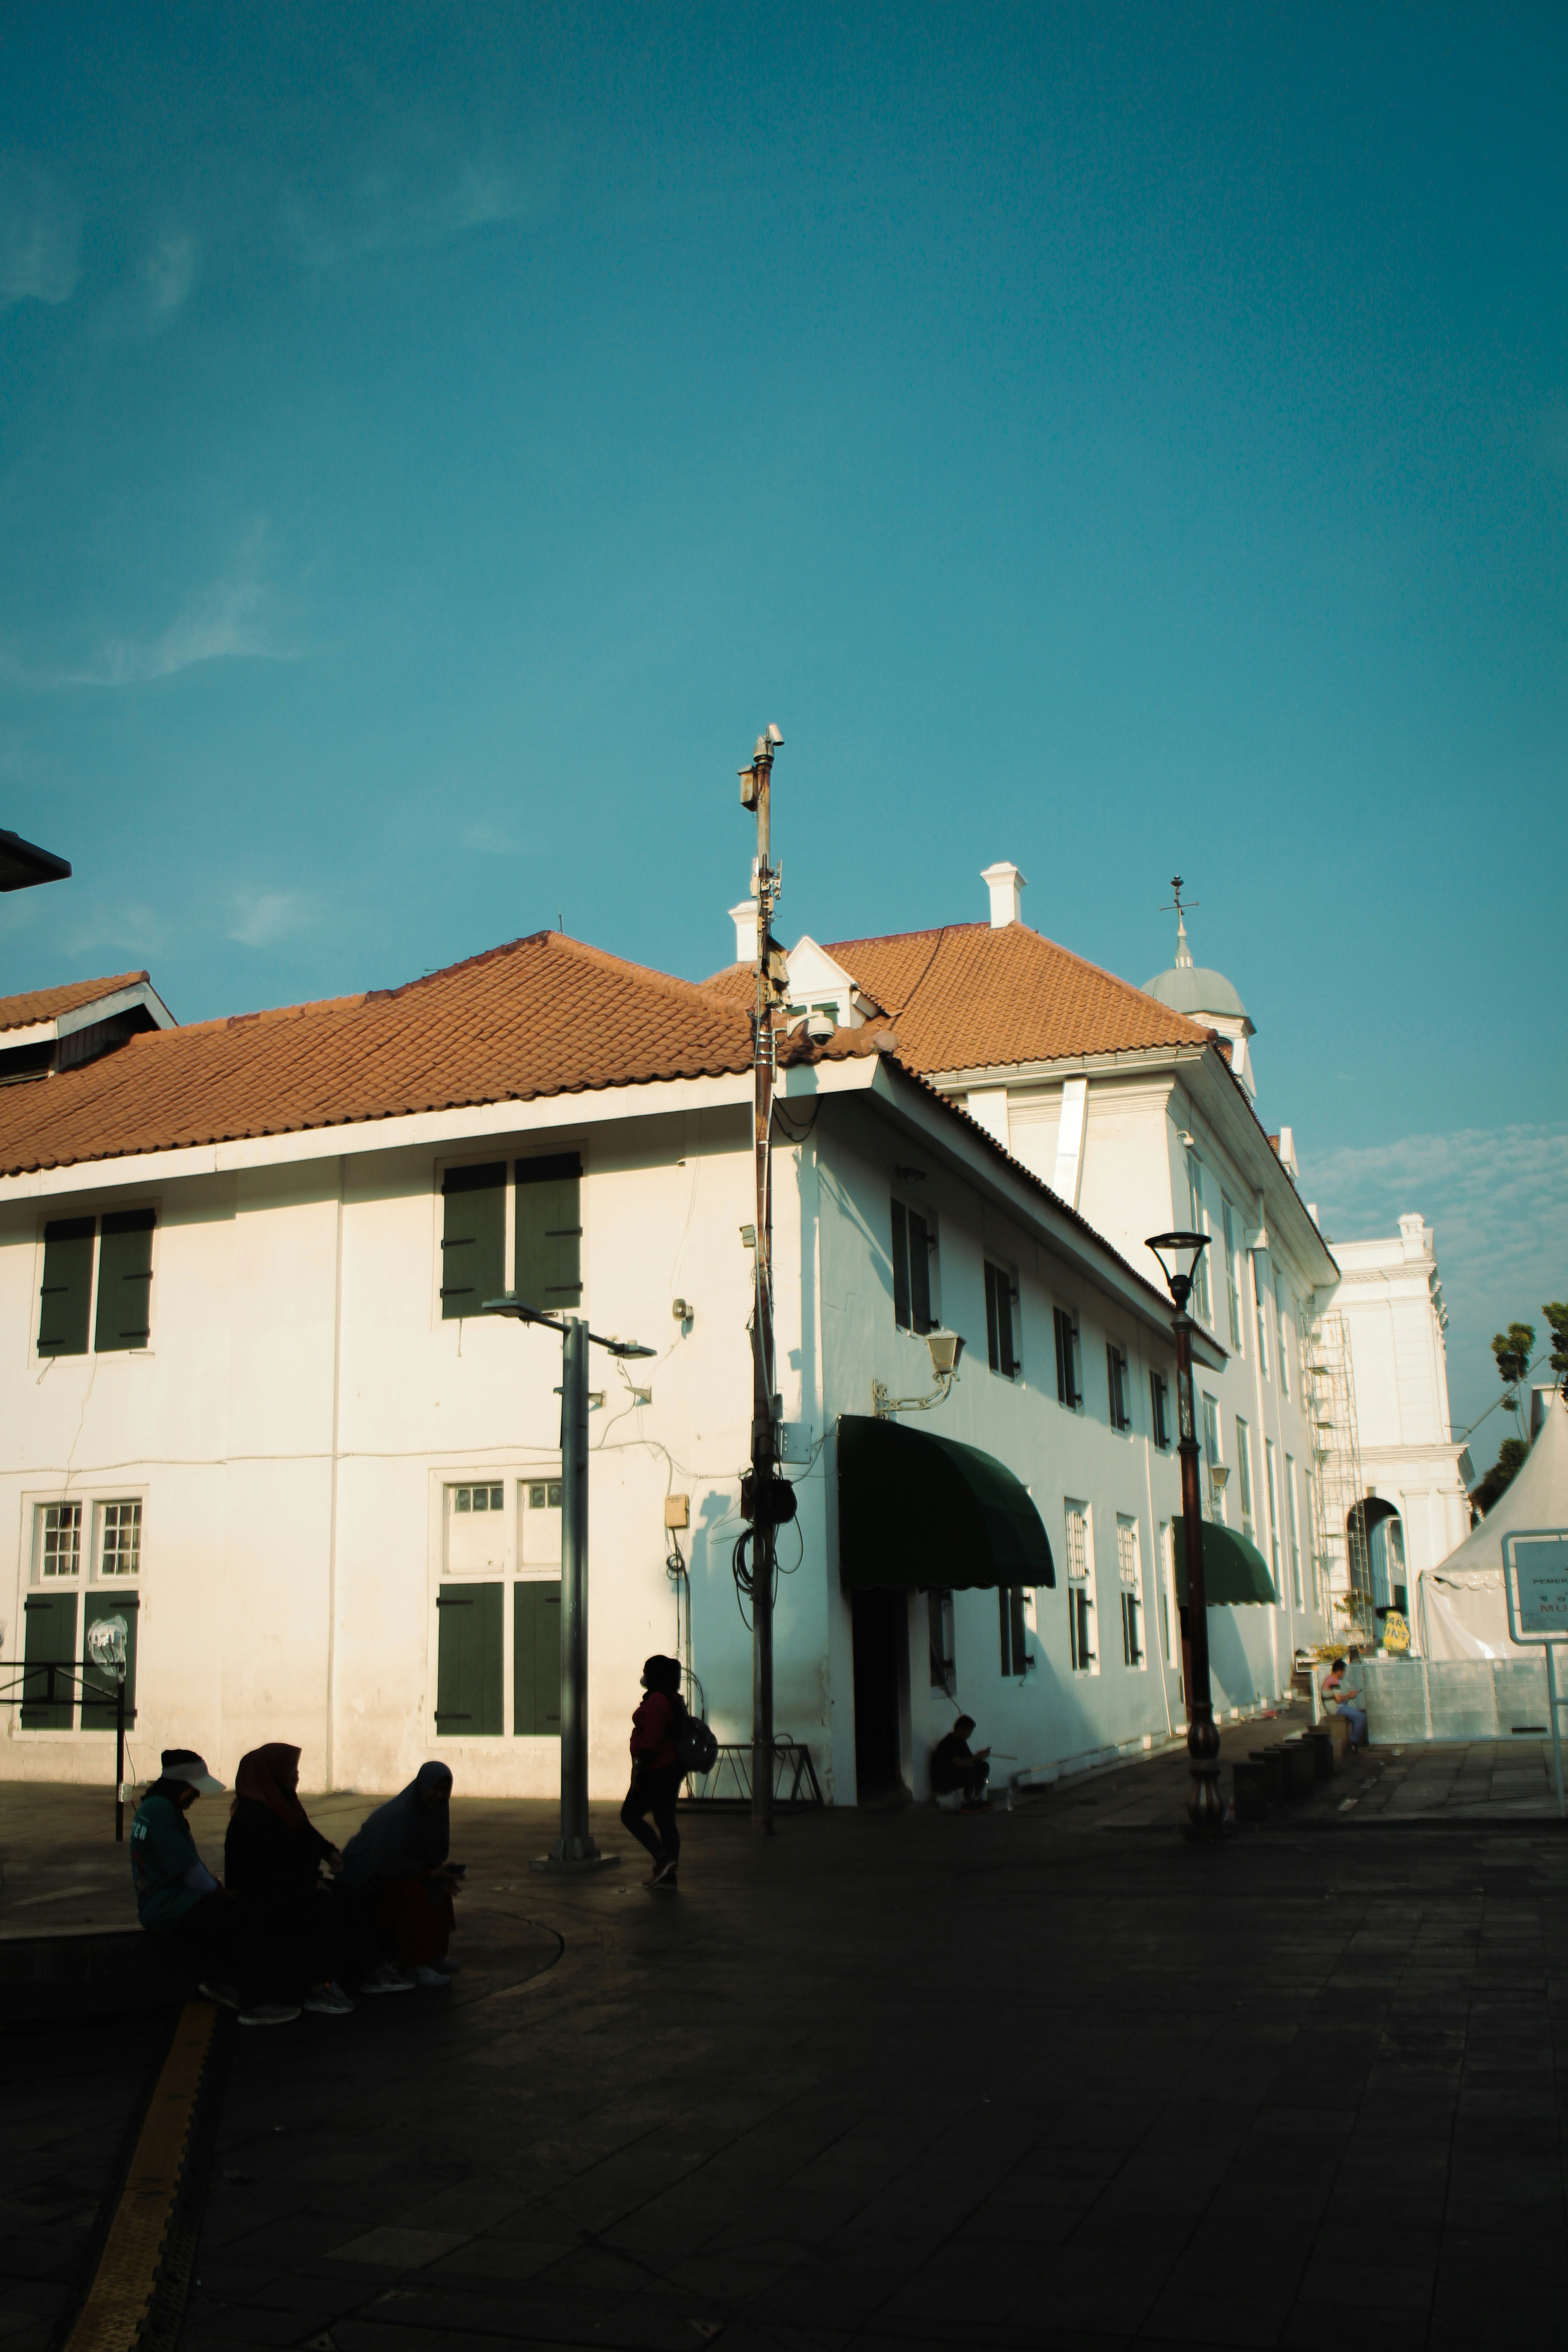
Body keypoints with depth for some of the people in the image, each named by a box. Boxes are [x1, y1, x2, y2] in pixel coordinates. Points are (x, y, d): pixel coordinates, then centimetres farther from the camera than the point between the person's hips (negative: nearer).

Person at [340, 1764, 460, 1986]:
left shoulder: (433, 1810, -4)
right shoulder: (398, 1814, -29)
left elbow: (432, 1854, 5)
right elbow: (389, 1863, -29)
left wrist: (442, 1869, -17)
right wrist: (431, 1873, -26)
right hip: (367, 1878, -8)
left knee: (441, 1888, -7)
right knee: (413, 1892, -28)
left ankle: (431, 1955, 3)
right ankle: (413, 1966, -19)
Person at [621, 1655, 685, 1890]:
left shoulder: (656, 1700, -16)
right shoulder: (675, 1699, 15)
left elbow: (651, 1740, -22)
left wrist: (638, 1769, -19)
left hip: (656, 1771, -10)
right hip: (673, 1767, 10)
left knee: (630, 1815, 1)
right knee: (666, 1820, 10)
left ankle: (663, 1858, -10)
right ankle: (667, 1877, 10)